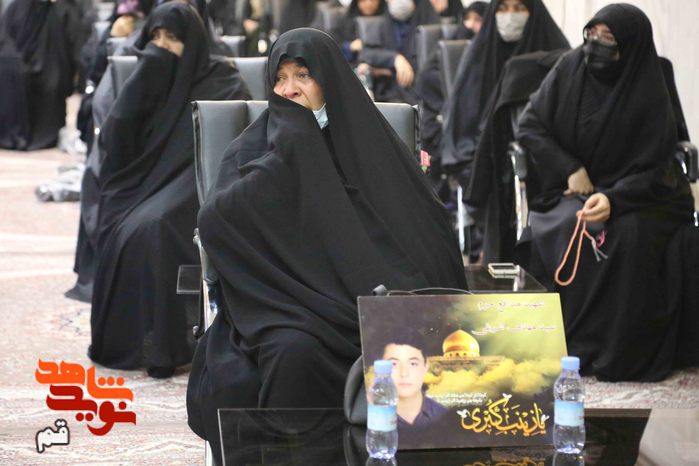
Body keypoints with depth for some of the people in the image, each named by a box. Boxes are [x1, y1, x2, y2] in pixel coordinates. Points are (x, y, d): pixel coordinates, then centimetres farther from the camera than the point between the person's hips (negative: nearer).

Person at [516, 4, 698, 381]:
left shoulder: (650, 95, -10)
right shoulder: (569, 70, -3)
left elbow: (651, 170, -10)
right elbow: (529, 127, 2)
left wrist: (613, 199, -30)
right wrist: (570, 169, -12)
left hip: (636, 194, -2)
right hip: (573, 190, 2)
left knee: (631, 236, -35)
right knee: (569, 231, -32)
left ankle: (624, 350, -27)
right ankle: (574, 345, -25)